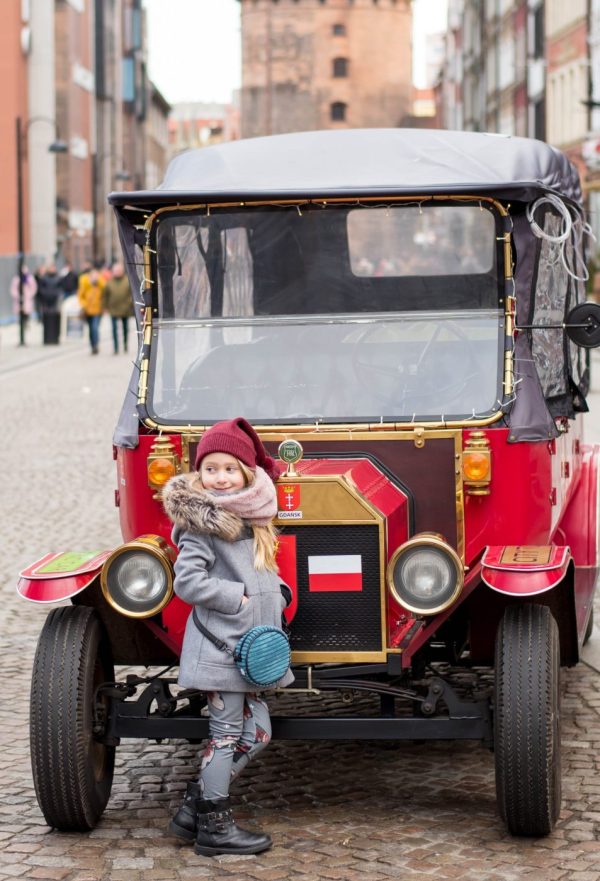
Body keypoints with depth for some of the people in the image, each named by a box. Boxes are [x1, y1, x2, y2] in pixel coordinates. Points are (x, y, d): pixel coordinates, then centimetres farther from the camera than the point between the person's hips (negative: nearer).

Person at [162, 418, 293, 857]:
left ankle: (194, 807, 18)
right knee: (228, 734, -3)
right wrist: (238, 597, -17)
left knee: (256, 733, 10)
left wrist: (277, 591, 4)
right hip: (220, 645, -8)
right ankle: (213, 827, 7)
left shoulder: (252, 517, 12)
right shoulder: (200, 524, -12)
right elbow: (188, 582, -19)